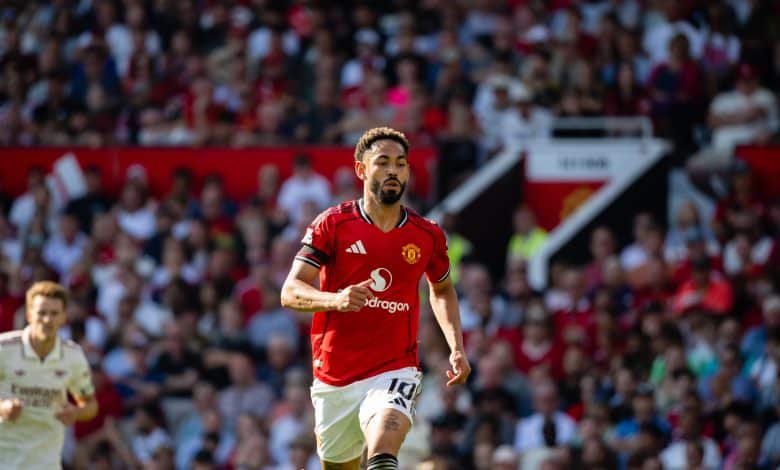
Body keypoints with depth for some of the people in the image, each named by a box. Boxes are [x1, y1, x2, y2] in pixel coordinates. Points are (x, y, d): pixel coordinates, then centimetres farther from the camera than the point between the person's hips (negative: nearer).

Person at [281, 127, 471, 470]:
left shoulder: (428, 235, 5)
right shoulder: (333, 224, -3)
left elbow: (442, 290, 26)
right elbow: (290, 292, -9)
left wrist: (457, 348, 13)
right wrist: (336, 299, -29)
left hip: (395, 371, -1)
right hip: (334, 378, 1)